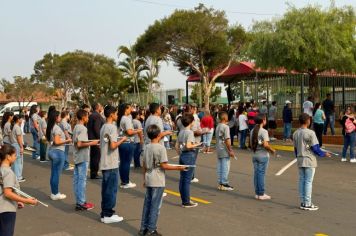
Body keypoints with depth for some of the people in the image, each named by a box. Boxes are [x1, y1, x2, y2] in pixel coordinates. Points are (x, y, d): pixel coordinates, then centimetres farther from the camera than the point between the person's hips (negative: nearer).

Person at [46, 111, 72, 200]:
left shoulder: (51, 127, 11)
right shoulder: (57, 128, -16)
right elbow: (57, 142, -22)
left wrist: (65, 140, 18)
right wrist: (67, 141, -11)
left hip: (52, 151, 9)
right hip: (58, 152, -9)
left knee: (53, 173, 14)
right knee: (57, 174, 0)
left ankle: (54, 193, 22)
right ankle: (55, 194, 7)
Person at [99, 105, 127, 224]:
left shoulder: (103, 127, 13)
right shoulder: (112, 127, -15)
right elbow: (113, 145, -22)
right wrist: (122, 140, -7)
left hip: (104, 163, 9)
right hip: (111, 164, -9)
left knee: (106, 188, 12)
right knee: (112, 189, -2)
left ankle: (104, 213, 17)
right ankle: (108, 215, 3)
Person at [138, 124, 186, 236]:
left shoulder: (147, 147, 6)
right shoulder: (161, 148, -14)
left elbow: (144, 165, 10)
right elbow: (164, 166, -17)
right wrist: (178, 168, -9)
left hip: (148, 180, 7)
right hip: (158, 181, -7)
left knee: (147, 204, 13)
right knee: (155, 206, 1)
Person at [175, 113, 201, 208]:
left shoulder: (181, 132, 10)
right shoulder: (190, 132, -13)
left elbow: (177, 146, 12)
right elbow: (188, 146, -22)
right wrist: (196, 145, -7)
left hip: (182, 155, 8)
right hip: (189, 155, -8)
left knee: (182, 179, 11)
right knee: (187, 179, -2)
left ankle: (184, 201, 20)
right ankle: (187, 202, 5)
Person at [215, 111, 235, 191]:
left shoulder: (217, 127, 11)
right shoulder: (226, 127, -15)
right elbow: (227, 140, -20)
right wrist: (230, 150, -16)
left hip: (218, 150, 9)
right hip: (224, 150, -9)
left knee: (220, 167, 11)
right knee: (225, 167, -2)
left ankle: (220, 183, 16)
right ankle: (224, 184, 1)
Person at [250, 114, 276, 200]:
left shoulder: (252, 131, 7)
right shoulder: (264, 131, -14)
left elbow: (251, 144, 10)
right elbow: (265, 145, -22)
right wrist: (272, 150, -7)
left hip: (255, 155, 7)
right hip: (263, 155, -7)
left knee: (256, 173, 10)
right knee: (261, 174, -1)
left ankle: (257, 193, 17)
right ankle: (261, 194, 6)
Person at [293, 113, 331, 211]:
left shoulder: (295, 133, 5)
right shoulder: (310, 133, -15)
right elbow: (315, 148, -14)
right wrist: (324, 154, 2)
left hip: (300, 161, 6)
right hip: (309, 161, -6)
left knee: (301, 181, 11)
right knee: (308, 182, 0)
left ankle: (303, 203, 16)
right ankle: (307, 204, 4)